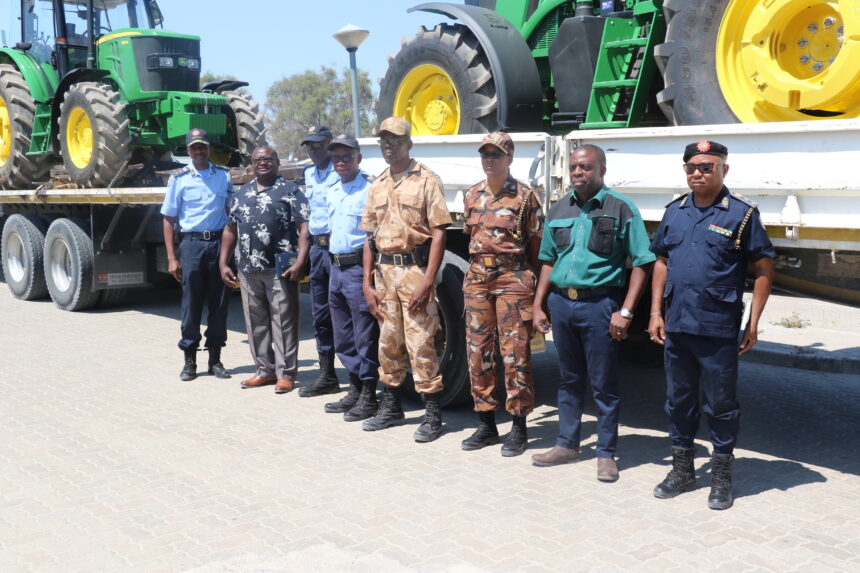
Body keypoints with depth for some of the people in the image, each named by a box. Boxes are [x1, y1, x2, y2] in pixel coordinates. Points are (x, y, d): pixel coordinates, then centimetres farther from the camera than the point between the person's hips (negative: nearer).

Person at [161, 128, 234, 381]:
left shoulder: (224, 175, 9)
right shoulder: (179, 179, 3)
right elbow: (169, 219, 3)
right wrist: (171, 258, -4)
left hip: (218, 243, 2)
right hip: (192, 244, -2)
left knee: (219, 303, 5)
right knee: (191, 305, 1)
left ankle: (215, 359, 15)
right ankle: (189, 361, 11)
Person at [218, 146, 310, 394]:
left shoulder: (289, 191, 1)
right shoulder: (242, 193, 17)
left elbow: (303, 228, -7)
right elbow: (231, 229, 20)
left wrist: (299, 262, -17)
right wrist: (224, 263, 12)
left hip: (280, 270, -5)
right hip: (248, 270, 6)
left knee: (283, 322, -3)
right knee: (255, 322, 10)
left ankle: (285, 373, 4)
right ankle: (265, 369, 21)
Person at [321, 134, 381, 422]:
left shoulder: (369, 190, -9)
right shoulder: (333, 192, 16)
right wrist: (333, 262, 18)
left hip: (359, 266, -8)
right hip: (336, 268, 9)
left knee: (365, 336, -2)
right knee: (343, 338, 15)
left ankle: (369, 397, 6)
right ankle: (355, 390, 26)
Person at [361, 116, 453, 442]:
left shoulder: (426, 181, -3)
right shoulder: (377, 187, 16)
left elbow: (438, 233, -9)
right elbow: (369, 237, 17)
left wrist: (427, 281, -16)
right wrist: (367, 283, 9)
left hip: (414, 270, -6)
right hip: (384, 272, 6)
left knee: (421, 344, -7)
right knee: (388, 342, 13)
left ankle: (433, 416, 2)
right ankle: (391, 408, 26)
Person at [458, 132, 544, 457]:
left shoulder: (524, 196, -4)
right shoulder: (472, 196, 11)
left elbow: (536, 244, -2)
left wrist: (532, 282, -3)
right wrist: (480, 265, 14)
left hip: (513, 279, -5)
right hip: (477, 277, 5)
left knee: (515, 353, -2)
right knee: (478, 351, 7)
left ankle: (519, 428, 8)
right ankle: (486, 425, 19)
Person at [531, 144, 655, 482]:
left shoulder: (620, 208, -4)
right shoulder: (558, 211, 12)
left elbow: (641, 263, -7)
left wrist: (625, 312, -14)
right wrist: (538, 305, 11)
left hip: (599, 304, -5)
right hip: (561, 302, 5)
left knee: (604, 383, 3)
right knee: (569, 379, 15)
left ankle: (606, 454, 14)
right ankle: (567, 444, 27)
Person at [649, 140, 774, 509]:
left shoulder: (741, 213, -5)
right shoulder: (675, 212, 9)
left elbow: (764, 270, -4)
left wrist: (753, 324, -7)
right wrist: (656, 312, 8)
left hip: (718, 330, -5)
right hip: (675, 327, 5)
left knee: (720, 405, 5)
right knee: (678, 400, 15)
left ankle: (721, 478, 20)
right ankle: (682, 471, 29)